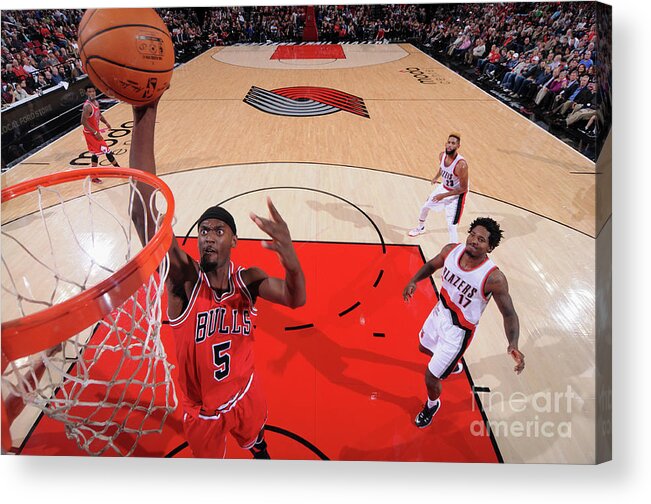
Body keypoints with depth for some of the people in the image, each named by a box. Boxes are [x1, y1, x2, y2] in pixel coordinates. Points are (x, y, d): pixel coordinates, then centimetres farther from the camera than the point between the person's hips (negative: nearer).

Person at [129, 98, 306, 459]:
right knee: (209, 456, 26)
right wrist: (145, 116, -52)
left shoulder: (247, 280, -20)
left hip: (244, 393, 2)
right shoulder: (184, 279, -29)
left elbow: (296, 299, -37)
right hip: (202, 410, -2)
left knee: (254, 435, 33)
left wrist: (290, 260, -61)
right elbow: (144, 213, -42)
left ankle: (260, 453, 69)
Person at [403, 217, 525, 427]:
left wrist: (513, 345, -38)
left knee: (431, 378, 4)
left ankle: (432, 405, 41)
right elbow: (431, 265, 3)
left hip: (458, 331, -6)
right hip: (440, 313, 6)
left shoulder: (494, 278, -32)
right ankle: (452, 365, 65)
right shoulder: (452, 250, -18)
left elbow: (509, 314, -21)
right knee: (424, 347, 33)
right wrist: (413, 281, -16)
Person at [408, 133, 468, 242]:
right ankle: (420, 228, 54)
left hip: (456, 193, -8)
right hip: (444, 187, 8)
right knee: (425, 207, 24)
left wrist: (443, 195, -28)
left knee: (451, 226, -14)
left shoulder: (461, 164, -35)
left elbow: (463, 188, -27)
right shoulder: (442, 155, -14)